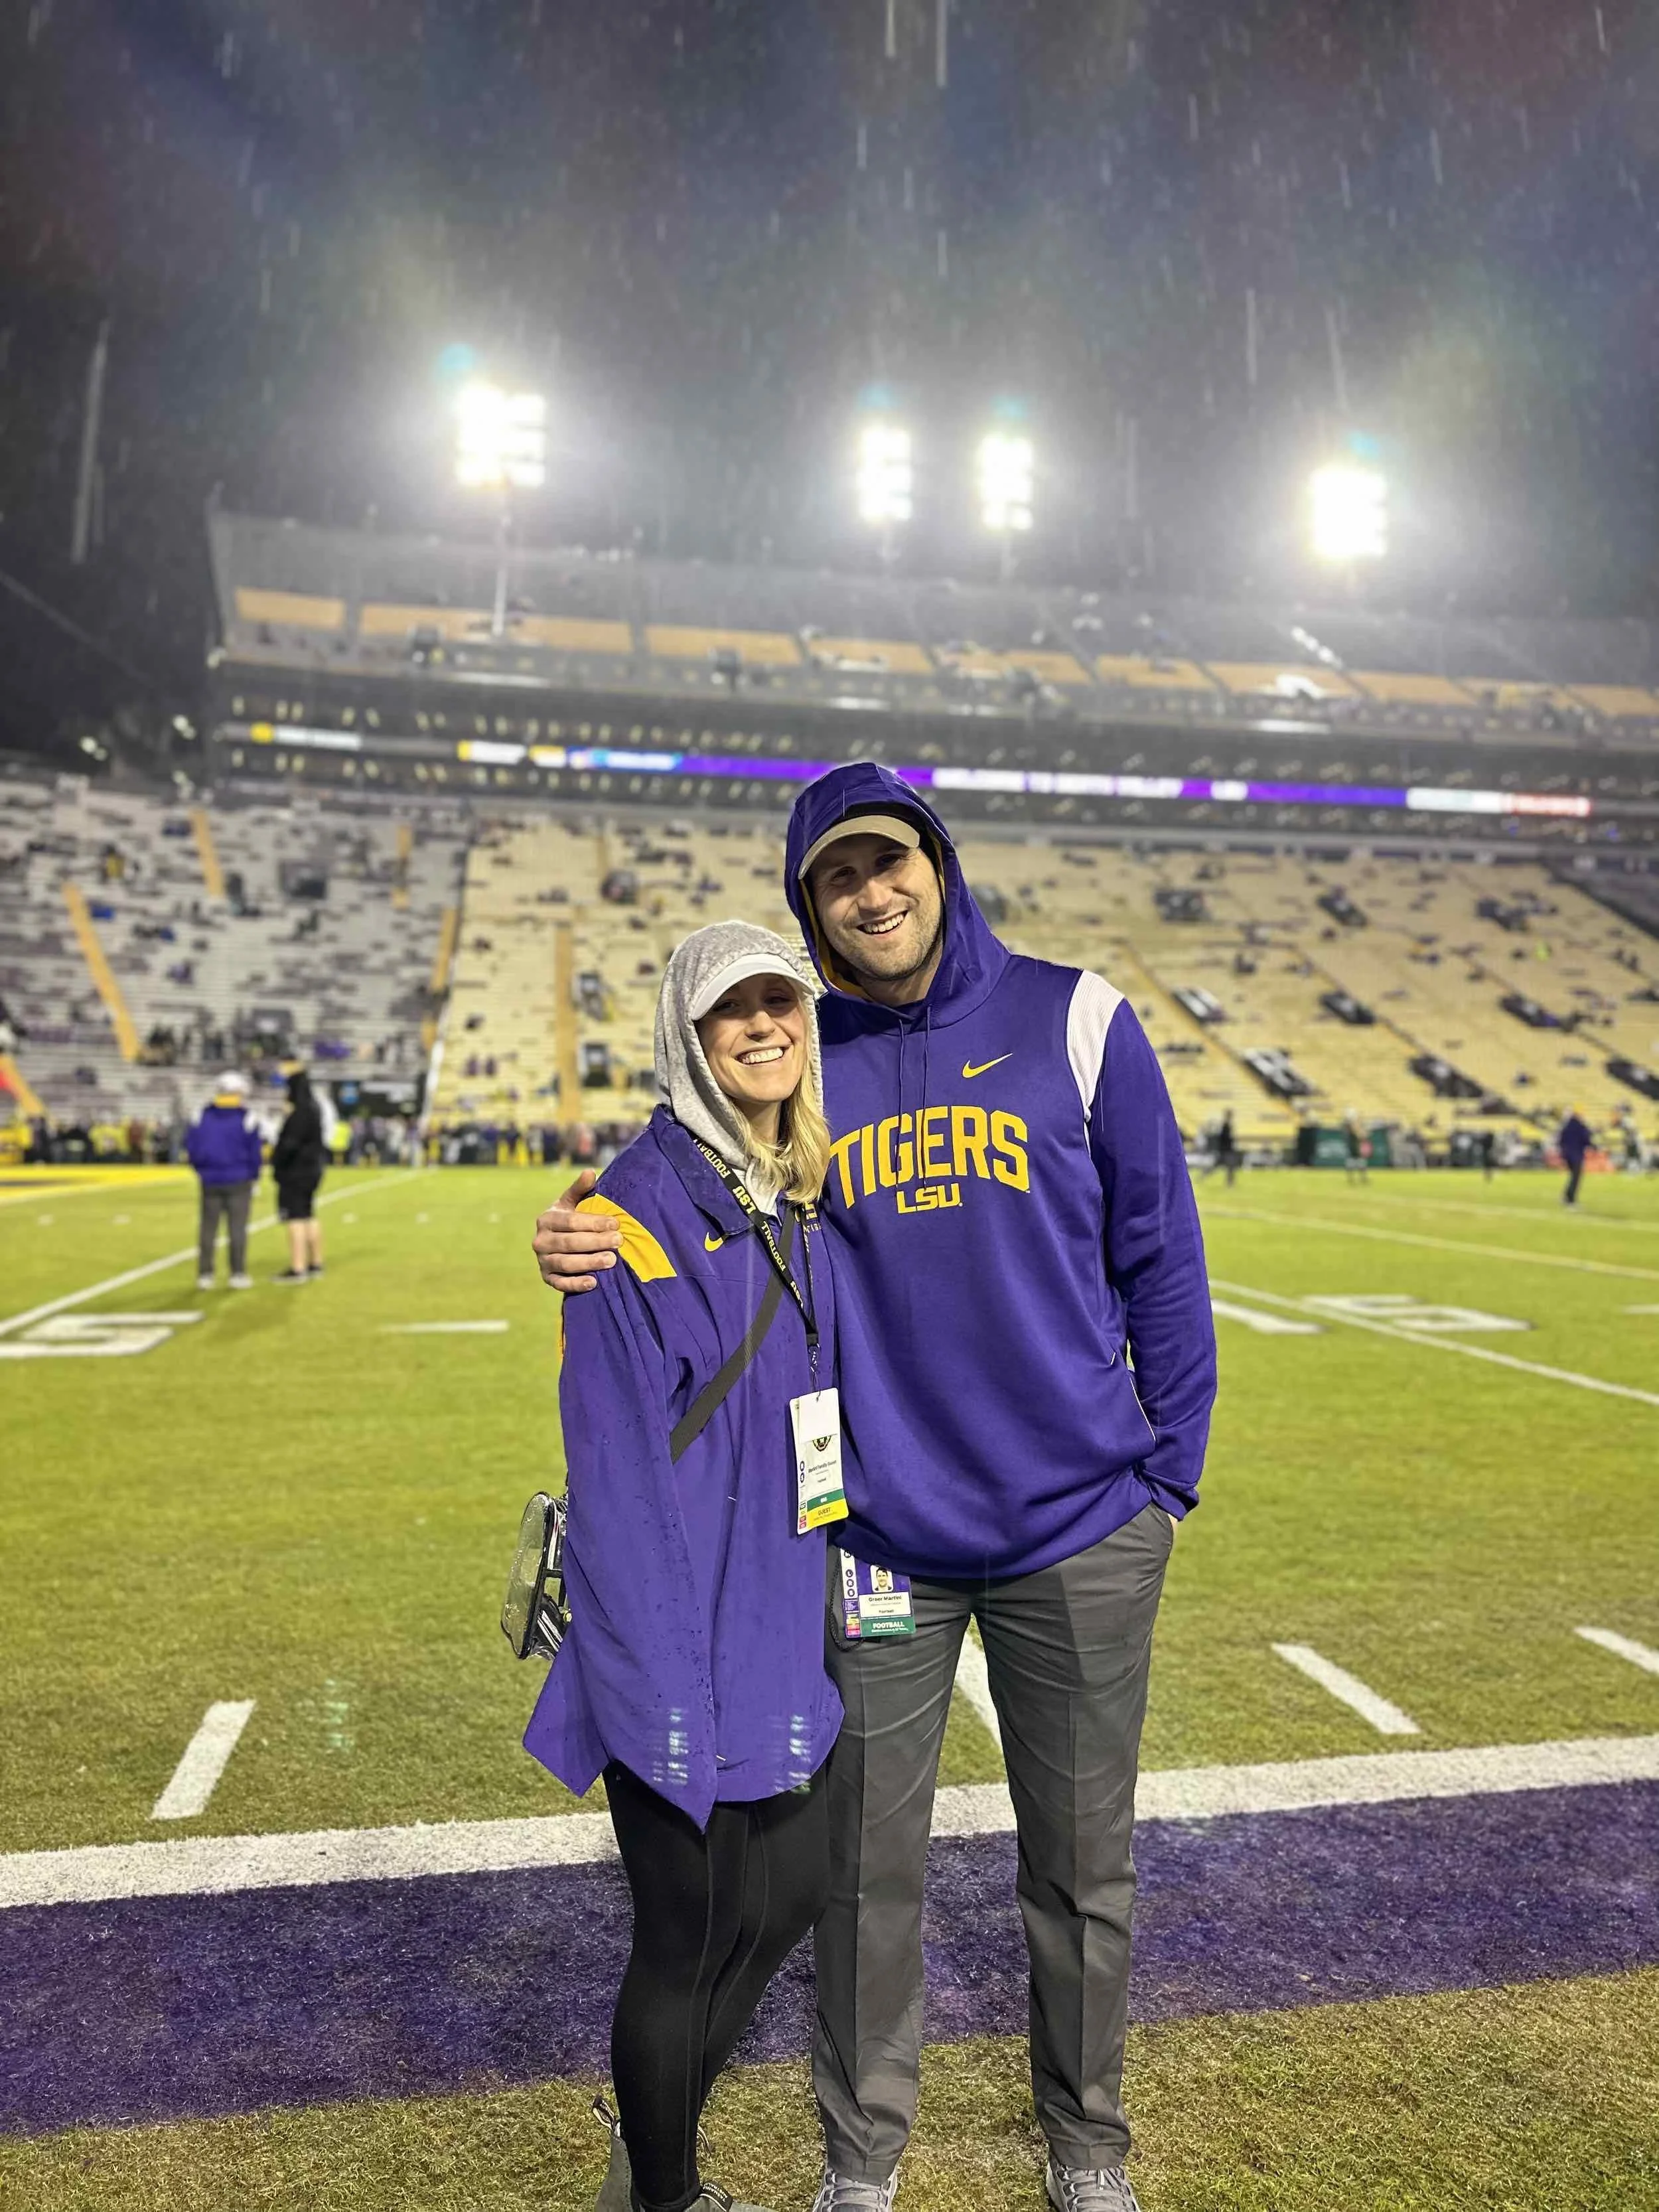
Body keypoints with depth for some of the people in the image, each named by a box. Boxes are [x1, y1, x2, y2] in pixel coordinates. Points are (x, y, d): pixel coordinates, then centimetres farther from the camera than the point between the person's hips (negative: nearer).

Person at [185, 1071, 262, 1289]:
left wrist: (202, 1172, 16)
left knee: (208, 1228, 9)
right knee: (237, 1228, 2)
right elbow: (255, 1154, -6)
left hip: (210, 1182, 3)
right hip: (239, 1181, -3)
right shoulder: (246, 1119, -8)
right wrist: (252, 1177, 8)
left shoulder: (202, 1117, -1)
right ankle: (238, 1274, 3)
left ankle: (205, 1274, 12)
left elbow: (191, 1149, 2)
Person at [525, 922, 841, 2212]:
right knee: (689, 1941, 10)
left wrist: (842, 1605, 13)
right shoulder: (646, 1204, -18)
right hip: (686, 1635, -8)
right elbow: (624, 1462, -20)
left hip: (788, 1619, 8)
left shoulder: (809, 1200, 6)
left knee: (796, 1890, 20)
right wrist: (665, 1683, -21)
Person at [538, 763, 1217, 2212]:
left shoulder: (1073, 1020, -5)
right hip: (880, 1542, 1)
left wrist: (1169, 1475, -1)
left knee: (1083, 1866, 17)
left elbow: (1158, 1257, -1)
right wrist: (588, 1249, -16)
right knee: (871, 1867, 14)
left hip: (1080, 1536, 0)